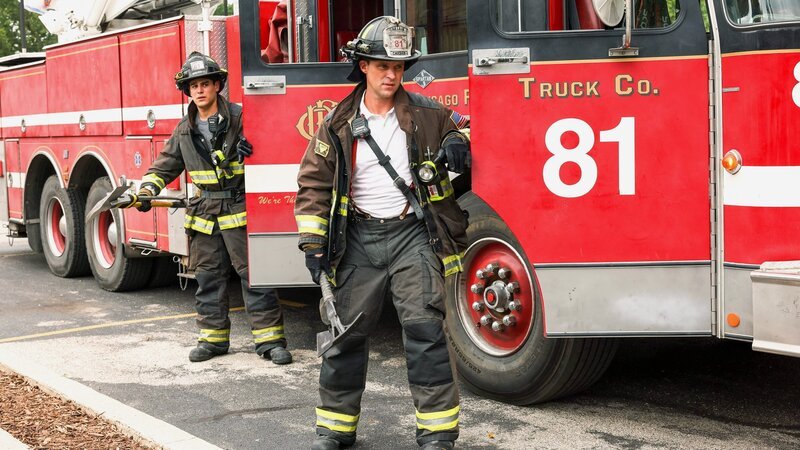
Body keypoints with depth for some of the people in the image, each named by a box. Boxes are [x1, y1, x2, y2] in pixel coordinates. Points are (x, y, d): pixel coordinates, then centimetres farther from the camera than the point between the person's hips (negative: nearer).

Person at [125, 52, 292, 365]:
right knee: (208, 277, 10)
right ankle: (213, 337, 20)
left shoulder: (240, 117, -5)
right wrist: (147, 189, 1)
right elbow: (165, 166, 16)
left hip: (240, 210, -5)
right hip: (204, 214, 5)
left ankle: (269, 338, -1)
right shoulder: (185, 130, 11)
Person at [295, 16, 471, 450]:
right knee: (346, 332, 7)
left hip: (412, 235, -1)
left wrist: (458, 142, -9)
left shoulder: (425, 113, 1)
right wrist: (314, 243, -6)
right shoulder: (338, 123, 2)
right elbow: (314, 184, 2)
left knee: (425, 329, -8)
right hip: (359, 239, 1)